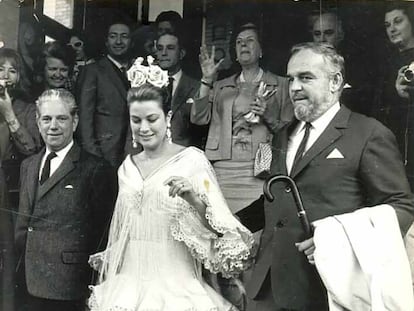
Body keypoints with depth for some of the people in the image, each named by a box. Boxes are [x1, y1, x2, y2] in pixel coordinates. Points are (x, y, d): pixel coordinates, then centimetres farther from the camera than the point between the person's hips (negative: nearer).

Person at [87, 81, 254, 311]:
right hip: (129, 283, 4)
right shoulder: (127, 167, 6)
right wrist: (108, 275, 20)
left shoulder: (191, 160, -9)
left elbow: (218, 226, -13)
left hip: (175, 285, -4)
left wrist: (193, 198, -29)